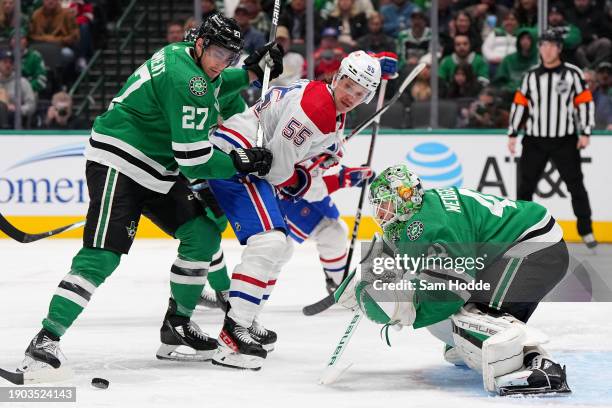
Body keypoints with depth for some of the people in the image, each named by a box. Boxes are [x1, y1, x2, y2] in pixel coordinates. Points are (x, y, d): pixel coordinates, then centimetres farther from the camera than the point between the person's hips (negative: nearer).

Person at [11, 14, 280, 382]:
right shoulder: (186, 80, -22)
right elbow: (193, 160, -21)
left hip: (157, 171, 11)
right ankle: (45, 342, -25)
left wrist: (252, 70, 20)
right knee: (102, 255, -21)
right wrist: (241, 162, -9)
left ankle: (177, 328, 16)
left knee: (203, 235, 7)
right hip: (117, 162, -11)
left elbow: (212, 87, 35)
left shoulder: (184, 58, 8)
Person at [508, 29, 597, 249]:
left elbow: (585, 102, -4)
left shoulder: (572, 73, -3)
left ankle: (586, 231, 2)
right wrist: (512, 134, 6)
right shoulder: (531, 76, 6)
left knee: (576, 185, -3)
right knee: (526, 185, 5)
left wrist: (585, 133, -9)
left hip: (565, 140, -3)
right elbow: (519, 104, 10)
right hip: (535, 140, 3)